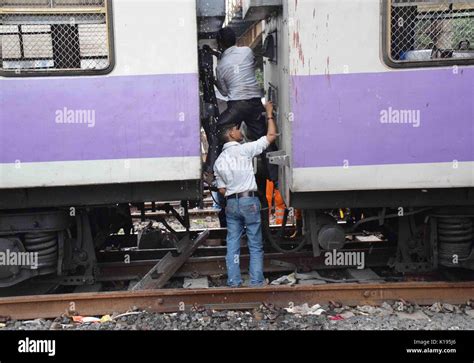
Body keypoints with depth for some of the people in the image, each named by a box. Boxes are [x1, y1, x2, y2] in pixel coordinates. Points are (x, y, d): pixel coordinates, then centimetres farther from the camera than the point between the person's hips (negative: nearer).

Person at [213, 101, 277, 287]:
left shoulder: (218, 161, 9)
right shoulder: (244, 150, -6)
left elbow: (222, 190, 10)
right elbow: (271, 136, -2)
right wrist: (269, 115, 10)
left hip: (231, 204, 5)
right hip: (249, 201, -4)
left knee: (232, 245, 7)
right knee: (255, 246, 2)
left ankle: (233, 282, 7)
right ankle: (256, 282, 2)